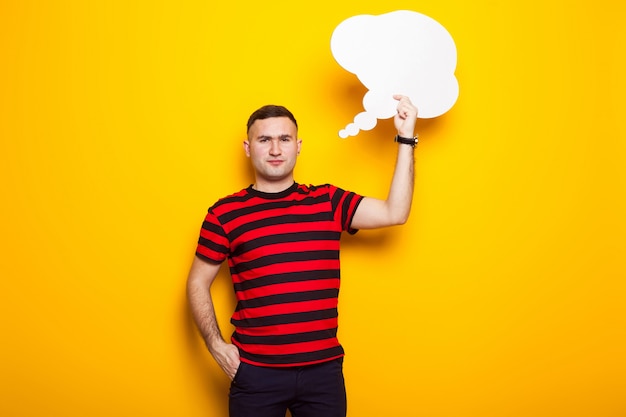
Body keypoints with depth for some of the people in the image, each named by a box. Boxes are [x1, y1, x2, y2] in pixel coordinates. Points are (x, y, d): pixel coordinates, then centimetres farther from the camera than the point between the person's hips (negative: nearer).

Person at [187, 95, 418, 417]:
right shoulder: (225, 213, -1)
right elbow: (198, 284, 6)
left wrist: (406, 139, -5)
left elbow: (395, 213, -4)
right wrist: (216, 346, -5)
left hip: (323, 370, 2)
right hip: (255, 372, -2)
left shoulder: (328, 202, 5)